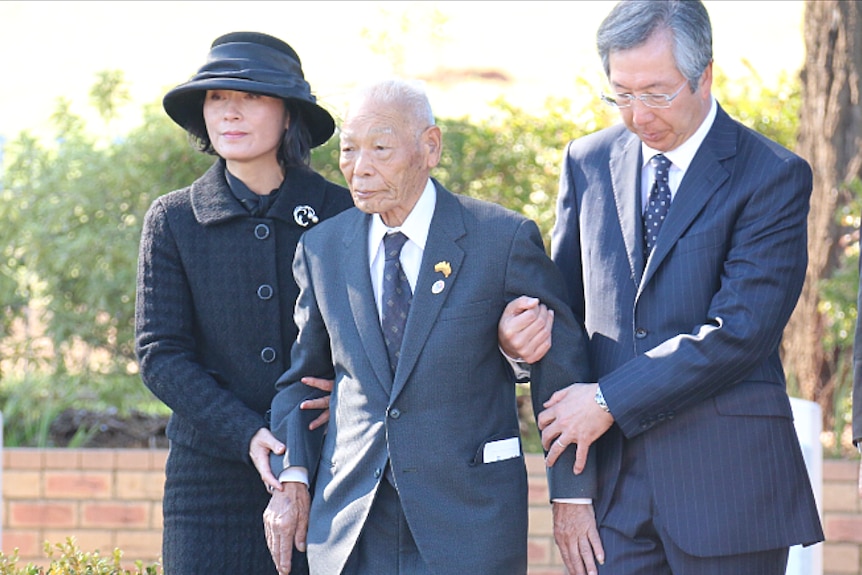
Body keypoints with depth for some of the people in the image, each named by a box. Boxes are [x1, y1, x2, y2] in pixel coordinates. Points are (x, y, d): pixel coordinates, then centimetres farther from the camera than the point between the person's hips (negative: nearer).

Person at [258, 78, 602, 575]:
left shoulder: (504, 239, -6)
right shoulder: (321, 249, 6)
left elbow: (561, 370, 0)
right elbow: (303, 378, 16)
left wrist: (572, 495, 1)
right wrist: (292, 478, 3)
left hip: (469, 521, -3)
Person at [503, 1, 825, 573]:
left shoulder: (774, 177, -6)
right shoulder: (588, 162, 12)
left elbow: (739, 331, -14)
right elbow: (566, 294, 19)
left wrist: (610, 400, -13)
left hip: (726, 482, -4)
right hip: (613, 479, 4)